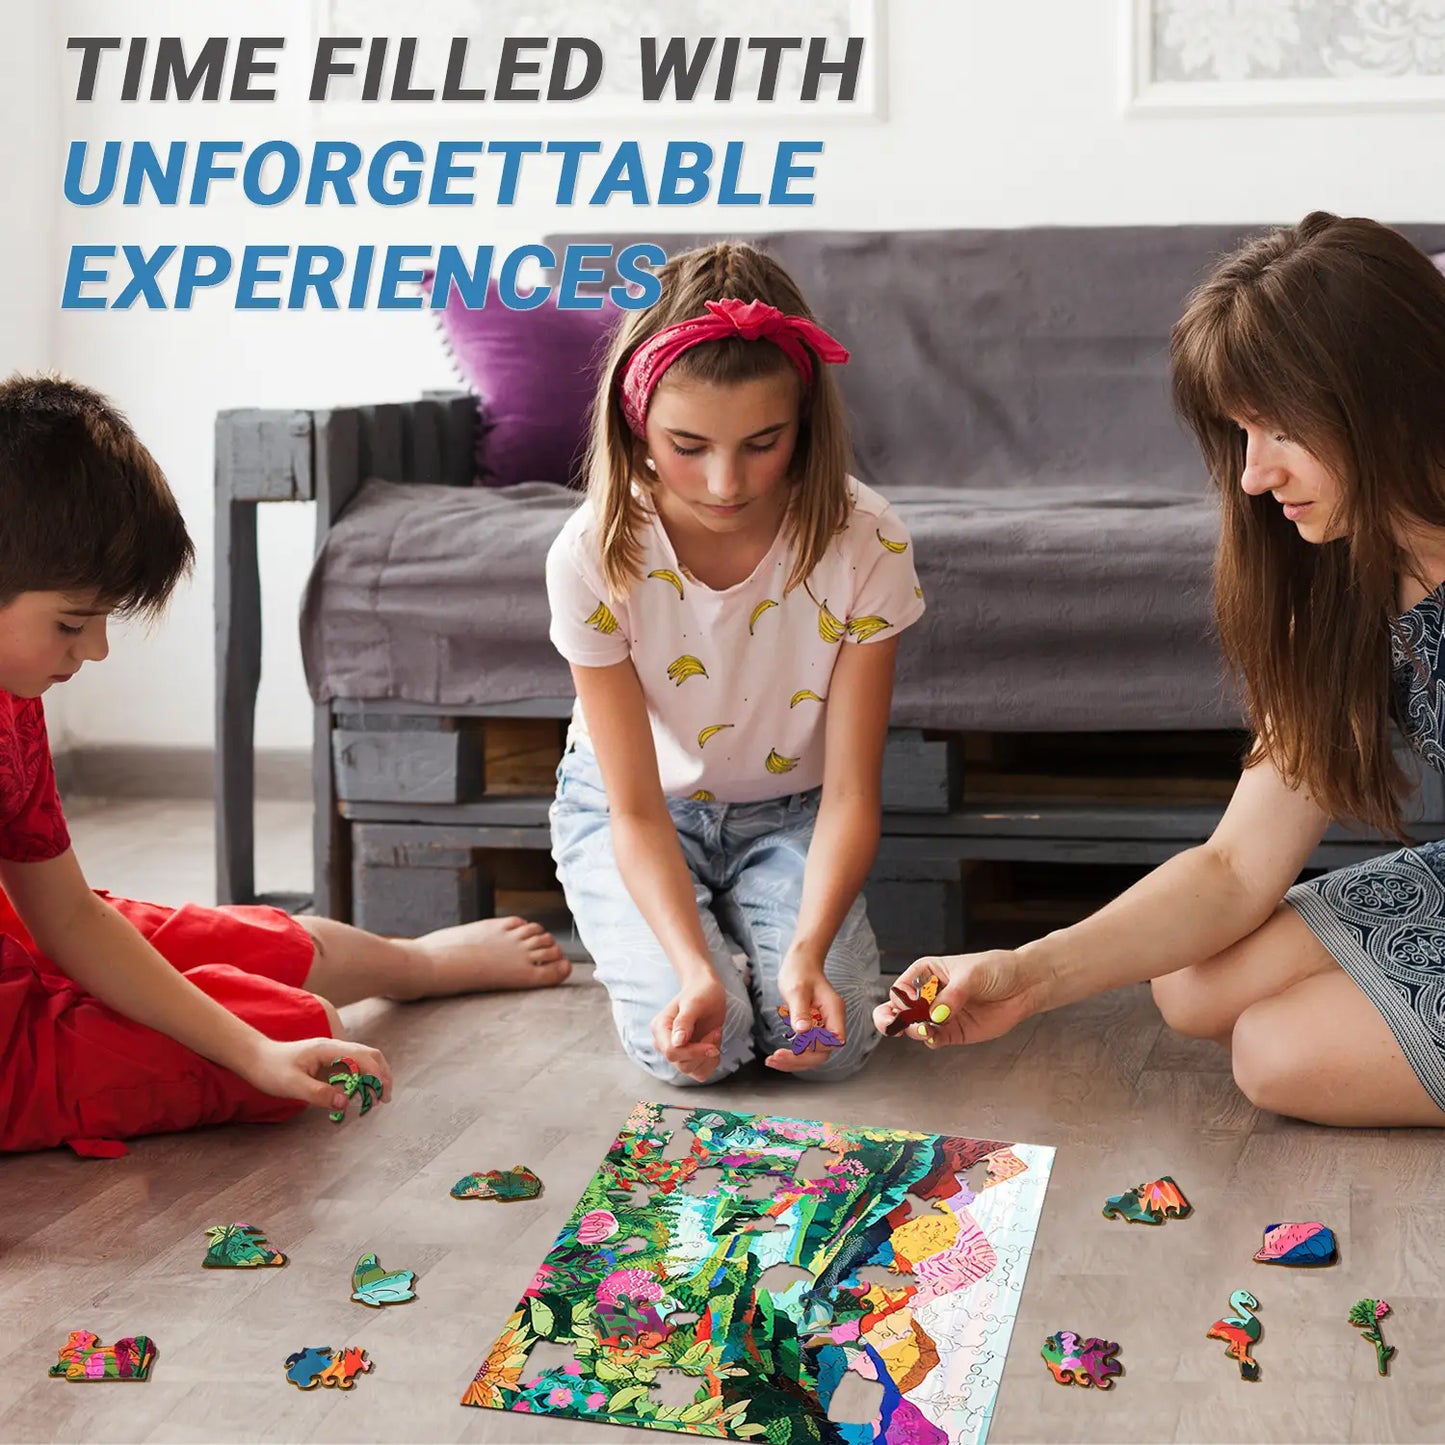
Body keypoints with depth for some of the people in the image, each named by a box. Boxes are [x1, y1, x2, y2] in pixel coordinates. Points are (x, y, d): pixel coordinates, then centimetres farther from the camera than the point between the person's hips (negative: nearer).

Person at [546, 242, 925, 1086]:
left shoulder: (864, 542, -24)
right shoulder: (596, 557, -26)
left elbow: (850, 792, -20)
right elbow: (637, 811, -22)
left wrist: (807, 950, -38)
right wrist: (695, 970, -39)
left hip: (788, 811, 1)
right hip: (636, 807, -1)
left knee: (828, 1039, -21)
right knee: (691, 1045, -23)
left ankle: (766, 935, 11)